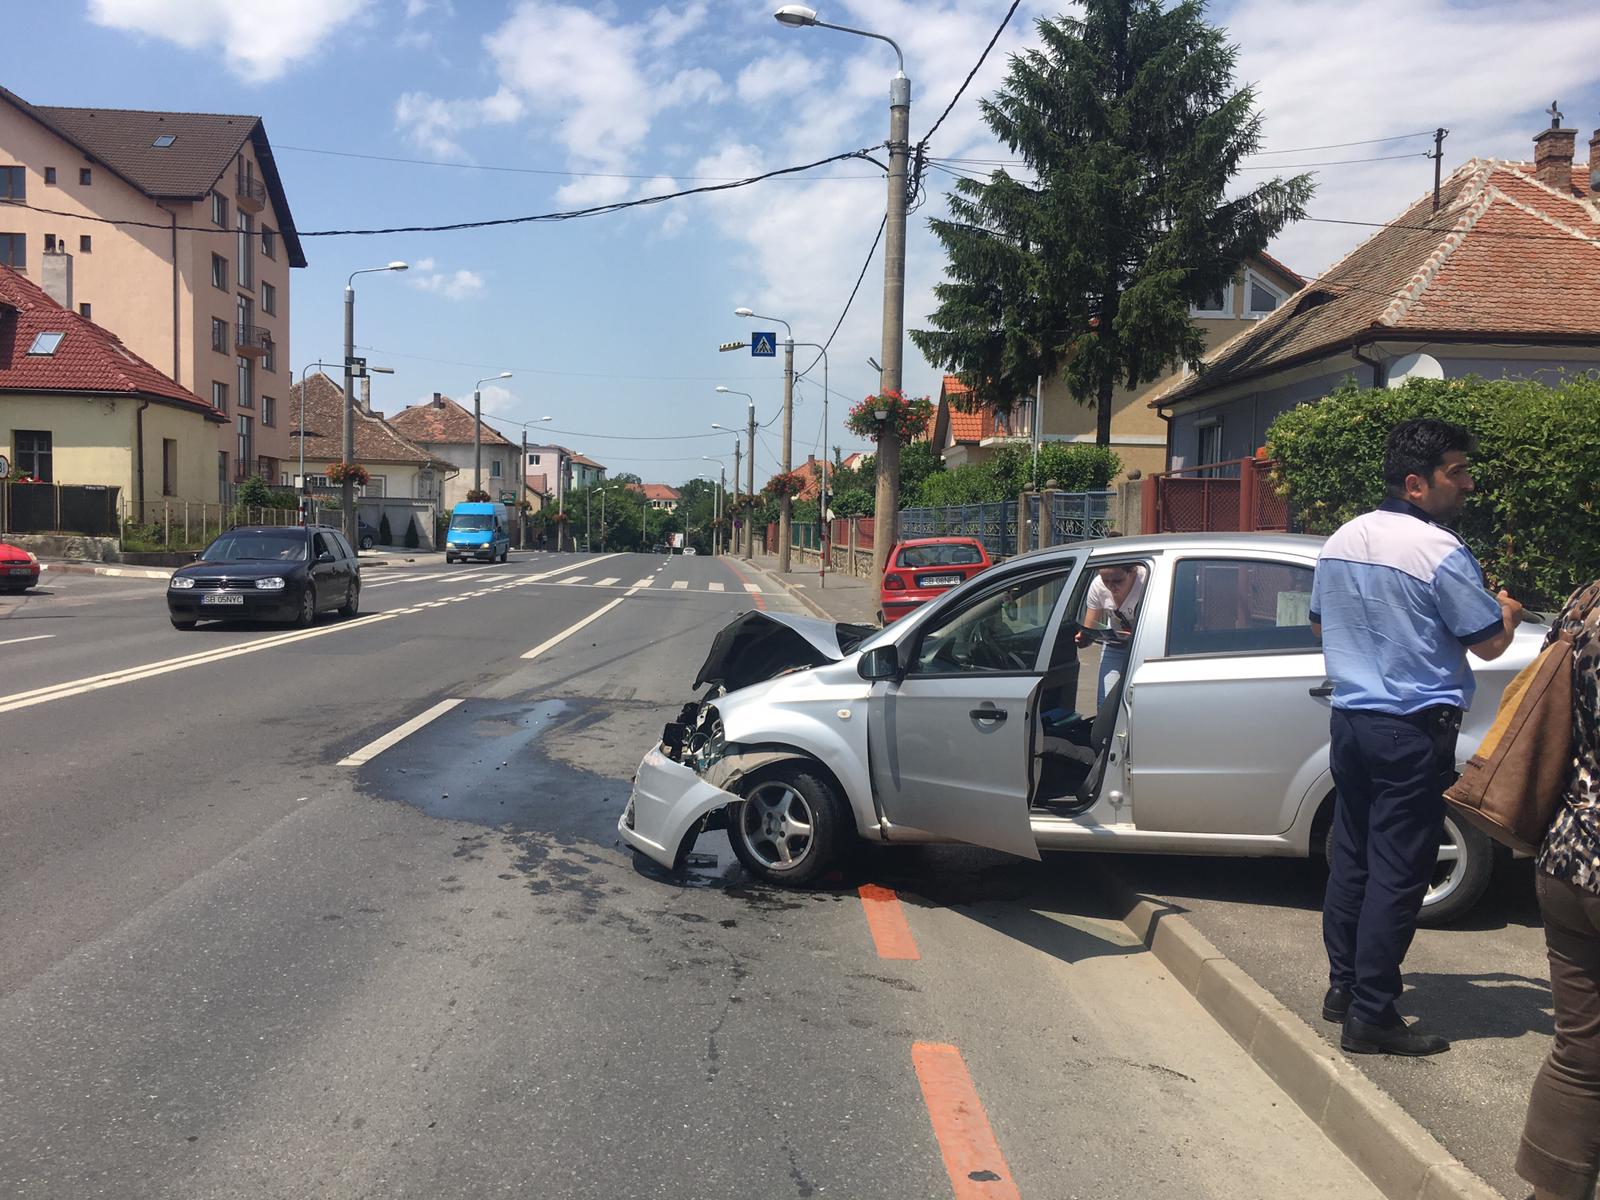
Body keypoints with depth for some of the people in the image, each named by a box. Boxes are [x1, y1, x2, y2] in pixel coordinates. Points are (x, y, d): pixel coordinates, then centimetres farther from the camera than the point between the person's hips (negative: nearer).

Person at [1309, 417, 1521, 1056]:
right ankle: (1371, 1015, 5)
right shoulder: (1439, 551, -16)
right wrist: (1508, 612, 13)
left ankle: (1342, 985, 25)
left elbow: (1320, 625, 20)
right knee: (1397, 873, -1)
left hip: (1349, 719, 8)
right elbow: (1490, 643, -8)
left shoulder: (1340, 540, 7)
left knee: (1351, 855, 16)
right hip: (1413, 729, -7)